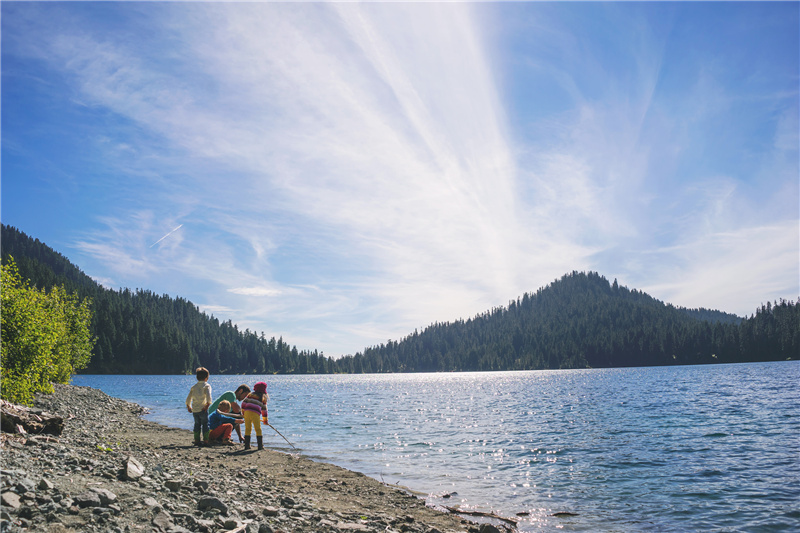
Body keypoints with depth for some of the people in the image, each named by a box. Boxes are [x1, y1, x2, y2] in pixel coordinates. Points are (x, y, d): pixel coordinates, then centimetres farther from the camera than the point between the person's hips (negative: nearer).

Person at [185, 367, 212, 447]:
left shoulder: (193, 387, 13)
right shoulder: (207, 386, -3)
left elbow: (188, 399, 15)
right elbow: (208, 397, -18)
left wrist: (188, 407, 26)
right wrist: (207, 405, -8)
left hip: (194, 410, 5)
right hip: (202, 409, -5)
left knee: (197, 424, 15)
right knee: (205, 424, 2)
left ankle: (197, 441, 15)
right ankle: (206, 441, -2)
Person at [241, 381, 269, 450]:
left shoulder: (250, 394, 22)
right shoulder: (263, 398, 15)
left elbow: (243, 402, 15)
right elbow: (264, 409, 16)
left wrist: (243, 412, 27)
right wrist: (265, 420, 24)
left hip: (247, 412, 3)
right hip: (255, 414, -3)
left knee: (247, 429, 14)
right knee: (258, 430, 8)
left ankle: (247, 445, 15)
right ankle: (260, 446, 7)